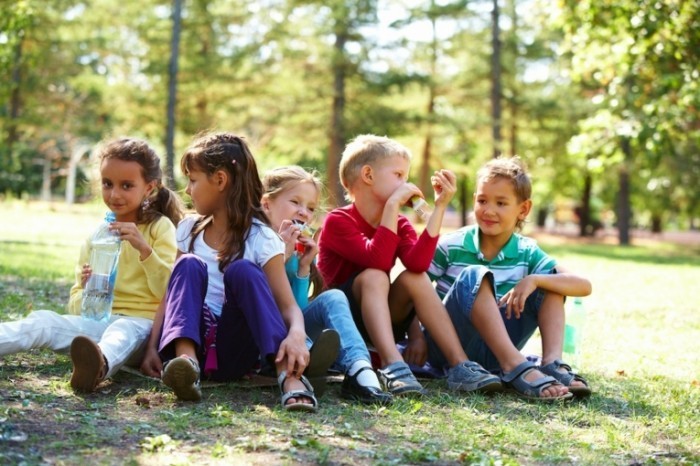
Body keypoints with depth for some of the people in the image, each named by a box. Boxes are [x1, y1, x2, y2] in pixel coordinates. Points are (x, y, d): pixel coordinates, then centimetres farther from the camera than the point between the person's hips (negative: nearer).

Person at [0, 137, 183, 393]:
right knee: (42, 321, -20)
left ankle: (99, 365, -71)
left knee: (123, 330, -39)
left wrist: (144, 249, -18)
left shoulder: (160, 227, 4)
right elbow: (75, 303, 17)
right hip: (98, 321, 5)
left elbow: (169, 292, -6)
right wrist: (86, 291, -7)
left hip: (140, 323, -5)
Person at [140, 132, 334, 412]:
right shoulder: (189, 230, 11)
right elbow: (170, 293, 9)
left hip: (232, 353, -3)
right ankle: (185, 362, -45)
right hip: (189, 340, 3)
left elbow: (288, 305, -10)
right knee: (189, 265, -20)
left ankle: (289, 375, -39)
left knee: (242, 271, -27)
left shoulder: (260, 239, -3)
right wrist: (153, 348, -5)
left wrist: (296, 334, -33)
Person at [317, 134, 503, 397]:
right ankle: (393, 365, -46)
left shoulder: (400, 225, 4)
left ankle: (459, 366, -27)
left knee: (414, 277, -20)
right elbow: (378, 260, -30)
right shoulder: (337, 222, -13)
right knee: (373, 276, -30)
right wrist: (392, 204, -29)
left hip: (383, 320, 5)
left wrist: (440, 206, -21)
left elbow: (418, 263, -20)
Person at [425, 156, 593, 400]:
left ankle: (552, 364, -25)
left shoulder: (527, 252, 0)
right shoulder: (451, 247, -5)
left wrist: (534, 280, -26)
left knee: (549, 279, -6)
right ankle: (516, 367, -39)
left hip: (495, 348, 3)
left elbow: (584, 286, -11)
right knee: (474, 276, -29)